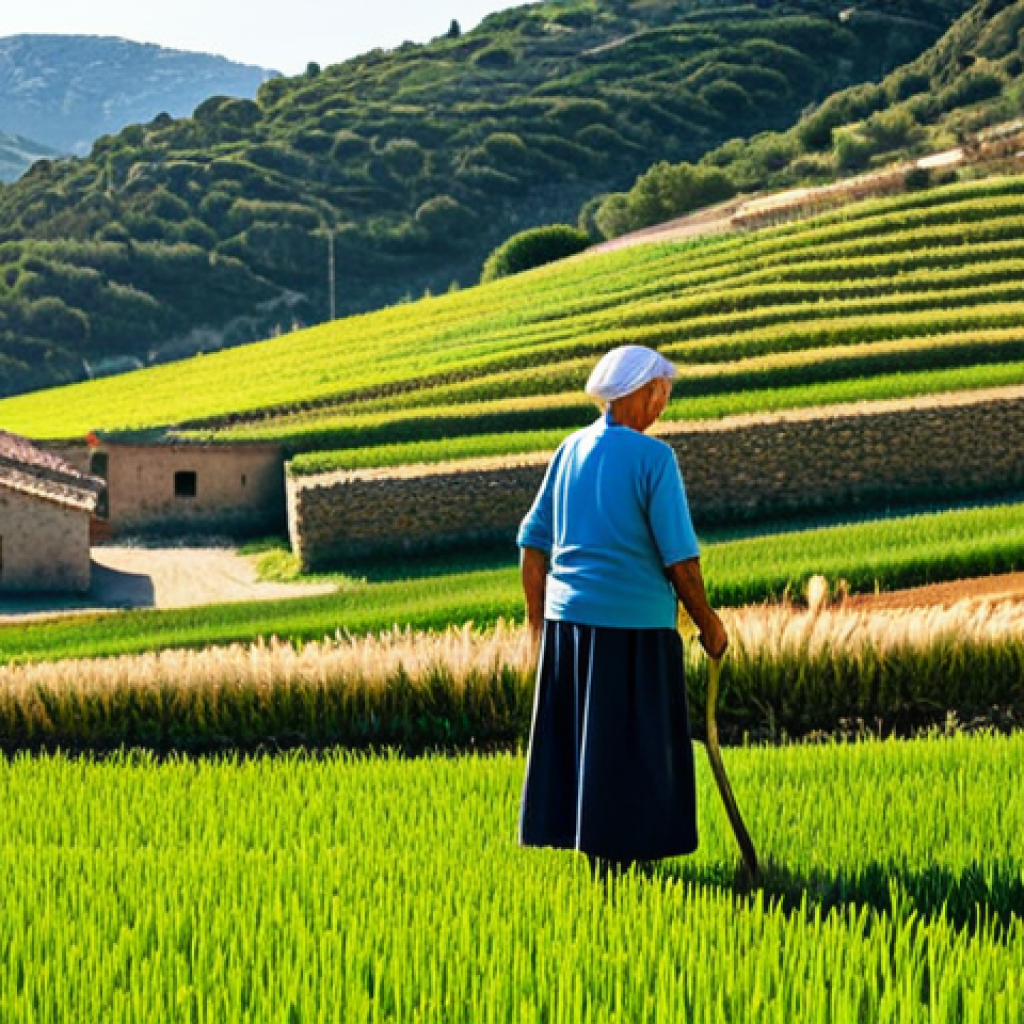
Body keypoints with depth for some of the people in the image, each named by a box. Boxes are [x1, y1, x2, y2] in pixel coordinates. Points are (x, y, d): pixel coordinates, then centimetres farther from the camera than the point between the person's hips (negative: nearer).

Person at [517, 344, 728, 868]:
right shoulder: (653, 457, -11)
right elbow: (679, 556, -12)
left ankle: (572, 838, 22)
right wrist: (707, 623, 0)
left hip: (568, 618, 6)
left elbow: (535, 543, 9)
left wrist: (538, 624, 17)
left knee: (571, 742, 14)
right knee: (633, 747, 5)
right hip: (635, 627, -6)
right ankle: (616, 852, 9)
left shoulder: (571, 450, 6)